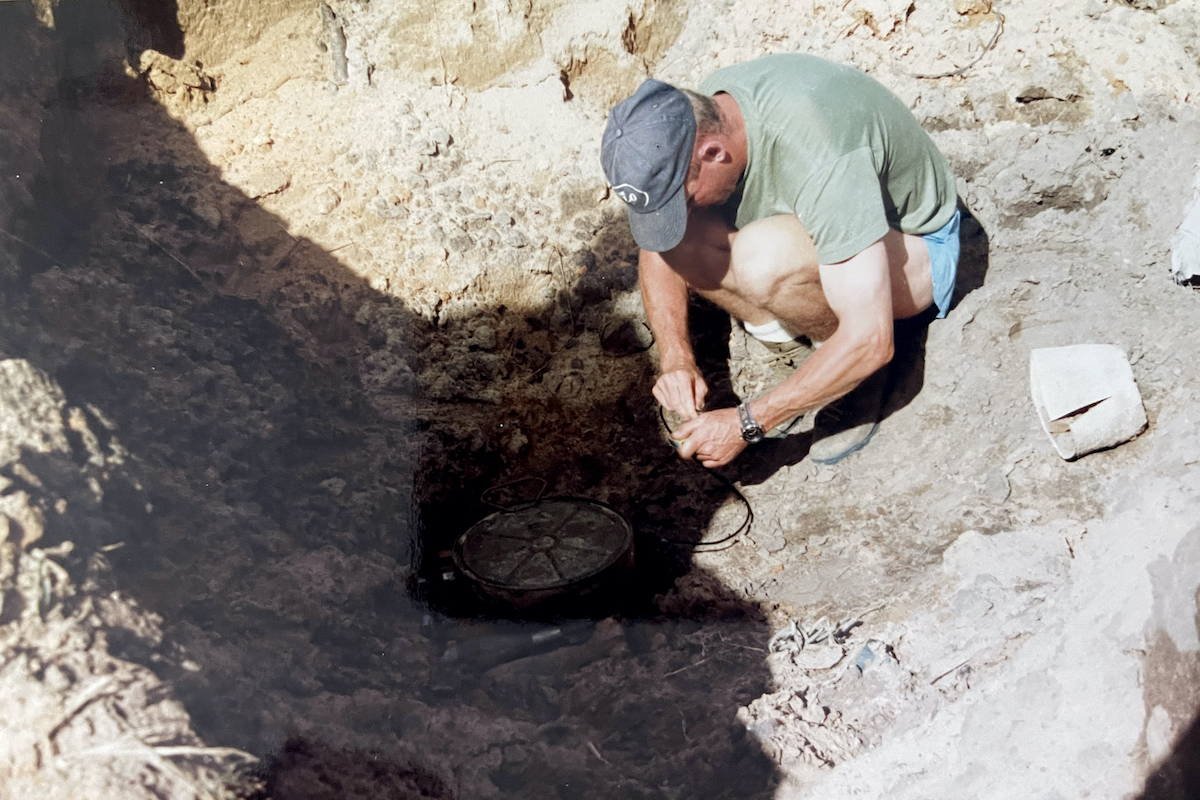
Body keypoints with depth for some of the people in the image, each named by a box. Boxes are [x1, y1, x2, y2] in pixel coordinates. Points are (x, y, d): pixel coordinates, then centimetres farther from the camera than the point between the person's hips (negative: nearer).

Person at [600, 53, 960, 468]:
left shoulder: (821, 159, -39)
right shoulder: (696, 119, -18)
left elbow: (871, 341, -38)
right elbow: (658, 244, -3)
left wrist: (747, 423, -33)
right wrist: (675, 356, -18)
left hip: (913, 243, -6)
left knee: (764, 256, -37)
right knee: (675, 231, -19)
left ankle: (855, 373, -8)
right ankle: (797, 349, -3)